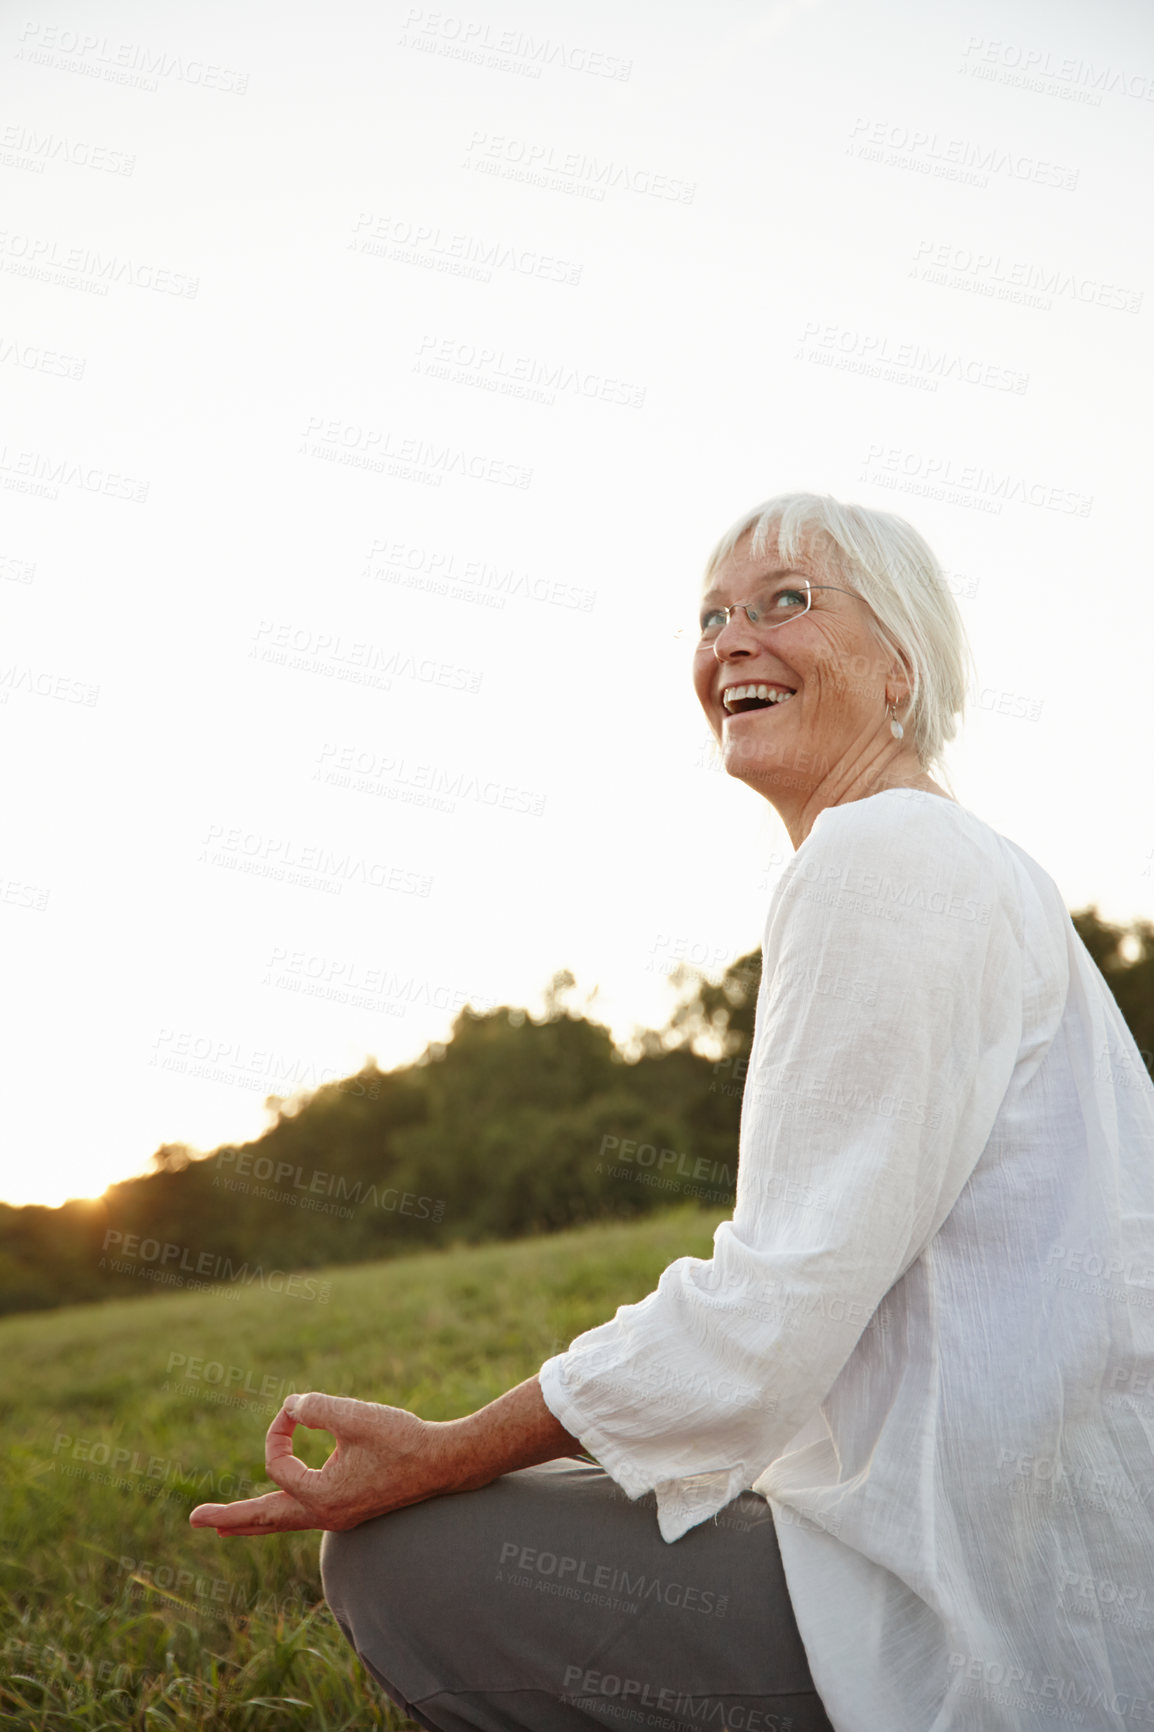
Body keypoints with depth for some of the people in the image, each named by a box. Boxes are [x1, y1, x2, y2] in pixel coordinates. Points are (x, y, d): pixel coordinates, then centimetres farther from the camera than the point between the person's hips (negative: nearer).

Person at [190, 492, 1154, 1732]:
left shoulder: (884, 855, -16)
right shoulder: (950, 861, 15)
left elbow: (781, 1303, -21)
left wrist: (440, 1456, -14)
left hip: (1000, 1605, -10)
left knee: (401, 1558, -11)